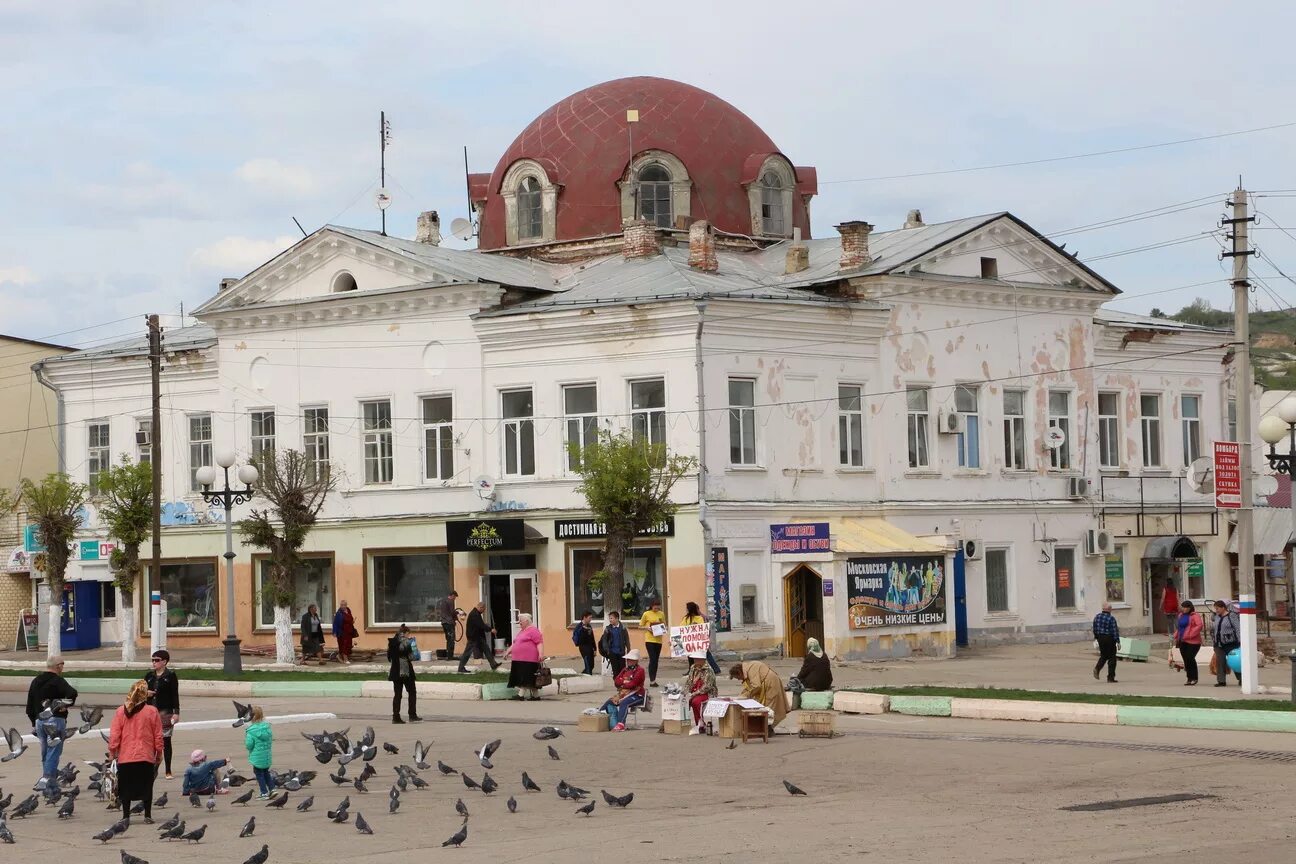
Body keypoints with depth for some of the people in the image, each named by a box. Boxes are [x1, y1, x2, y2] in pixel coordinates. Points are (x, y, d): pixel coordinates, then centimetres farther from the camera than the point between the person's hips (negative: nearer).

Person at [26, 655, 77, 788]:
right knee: (54, 750, -6)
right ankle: (47, 777, -16)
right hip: (55, 720, -7)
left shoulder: (36, 681, 13)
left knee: (45, 751, 15)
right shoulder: (57, 681, -11)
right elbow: (72, 693, -29)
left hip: (39, 720, 7)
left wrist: (34, 723, 24)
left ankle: (46, 775, 18)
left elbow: (30, 705, 18)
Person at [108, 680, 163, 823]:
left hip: (125, 757, 0)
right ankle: (147, 816, 8)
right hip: (146, 757, 0)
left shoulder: (121, 712, -2)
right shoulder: (152, 711, -4)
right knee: (146, 787, 8)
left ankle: (126, 817, 6)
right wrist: (159, 753, 13)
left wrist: (112, 752, 11)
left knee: (126, 788, 7)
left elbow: (114, 735, -1)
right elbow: (158, 735, 2)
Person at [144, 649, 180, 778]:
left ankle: (168, 771, 7)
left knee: (166, 741, 2)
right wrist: (146, 693, -5)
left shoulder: (170, 676, -2)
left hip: (165, 712, -4)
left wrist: (176, 712, -10)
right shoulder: (149, 676, 11)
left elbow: (175, 695, -4)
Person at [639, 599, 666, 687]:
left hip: (658, 640, 5)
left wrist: (664, 629, -3)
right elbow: (641, 626, 3)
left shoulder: (661, 614, 9)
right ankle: (652, 680, -11)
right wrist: (647, 628, -15)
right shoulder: (646, 614, -3)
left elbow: (664, 625, 19)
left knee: (656, 660, 9)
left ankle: (653, 680, 16)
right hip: (649, 640, -5)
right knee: (652, 659, -12)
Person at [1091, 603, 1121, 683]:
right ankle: (1111, 677, 5)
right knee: (1112, 658, 4)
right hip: (1109, 639, -6)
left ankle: (1097, 668, -5)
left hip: (1100, 638, 6)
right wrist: (1118, 642, -11)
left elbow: (1094, 629, 10)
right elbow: (1115, 631, -15)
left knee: (1103, 655, 21)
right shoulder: (1111, 618, -15)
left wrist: (1096, 637, 21)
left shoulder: (1097, 617, 3)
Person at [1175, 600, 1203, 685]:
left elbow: (1199, 626, -19)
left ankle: (1194, 678, -3)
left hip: (1192, 642, -8)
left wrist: (1190, 635, -23)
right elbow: (1178, 627, 28)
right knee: (1186, 660, 7)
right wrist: (1176, 637, 15)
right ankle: (1189, 678, 13)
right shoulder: (1181, 616, 19)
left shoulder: (1195, 616, -7)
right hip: (1183, 642, 8)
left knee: (1190, 658, -12)